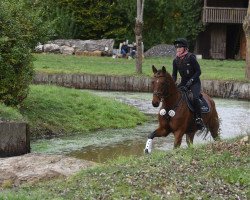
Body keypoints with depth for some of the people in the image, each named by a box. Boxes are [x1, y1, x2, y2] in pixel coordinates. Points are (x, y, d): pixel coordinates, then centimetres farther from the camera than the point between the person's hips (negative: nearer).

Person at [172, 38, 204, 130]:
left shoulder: (191, 58, -14)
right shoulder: (176, 60, 3)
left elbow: (198, 71, -11)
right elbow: (174, 74, 7)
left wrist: (191, 80, -23)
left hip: (194, 82, -6)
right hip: (183, 83, 6)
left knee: (194, 98, -30)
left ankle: (199, 119, -22)